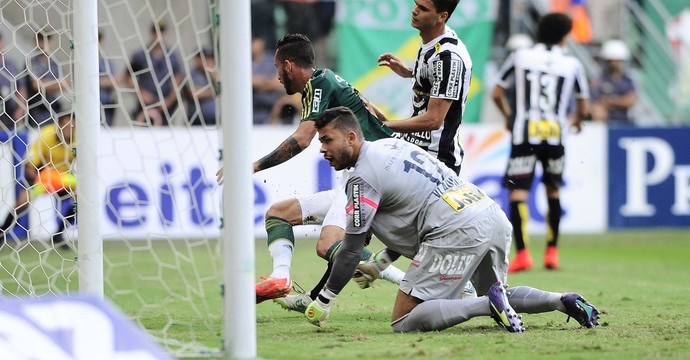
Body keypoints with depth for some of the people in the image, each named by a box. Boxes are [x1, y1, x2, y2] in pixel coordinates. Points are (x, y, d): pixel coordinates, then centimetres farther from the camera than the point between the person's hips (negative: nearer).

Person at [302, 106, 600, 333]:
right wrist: (381, 261, 32)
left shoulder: (363, 178, -4)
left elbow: (351, 251, -4)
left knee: (404, 323, -8)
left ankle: (489, 304, -21)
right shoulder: (393, 145, 23)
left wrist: (323, 301, 5)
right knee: (500, 295, 35)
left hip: (458, 233, -10)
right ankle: (564, 301, 13)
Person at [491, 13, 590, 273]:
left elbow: (497, 94, 9)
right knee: (553, 192, 19)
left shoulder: (520, 57, 4)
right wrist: (577, 121, 35)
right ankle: (552, 252, 18)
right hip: (555, 133, 2)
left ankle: (522, 253, -17)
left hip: (525, 134, -2)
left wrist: (508, 116, 28)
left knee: (518, 192, -4)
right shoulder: (572, 64, 5)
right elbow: (583, 107, 12)